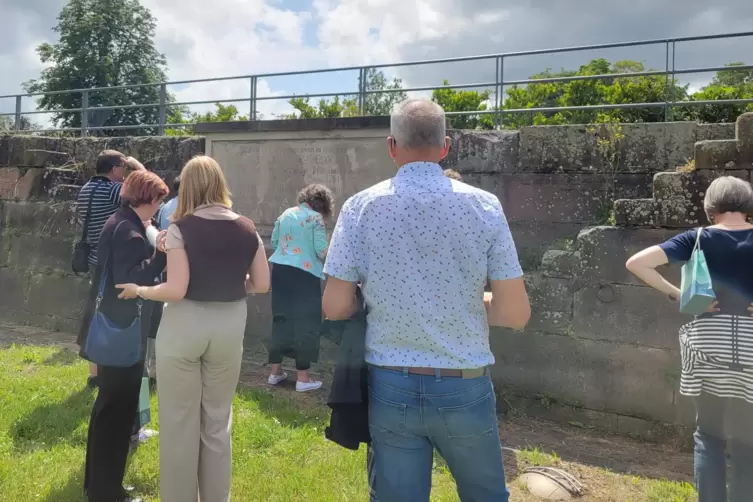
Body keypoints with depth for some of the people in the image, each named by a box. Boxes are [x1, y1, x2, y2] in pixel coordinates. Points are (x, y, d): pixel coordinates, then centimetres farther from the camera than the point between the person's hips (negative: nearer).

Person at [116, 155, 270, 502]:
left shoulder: (180, 228, -11)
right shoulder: (246, 229, -1)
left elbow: (175, 290, -16)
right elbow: (262, 284, 1)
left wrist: (139, 290, 1)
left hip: (184, 326, -3)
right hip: (228, 327, 4)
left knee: (180, 421, 12)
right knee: (218, 420, 18)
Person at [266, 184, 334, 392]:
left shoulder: (285, 214, 12)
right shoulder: (316, 217, -8)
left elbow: (273, 242, 17)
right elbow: (321, 250, -12)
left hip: (280, 270, 7)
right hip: (304, 273, -7)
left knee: (281, 319, 15)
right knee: (305, 323, 2)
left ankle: (275, 371, 21)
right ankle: (302, 377, 7)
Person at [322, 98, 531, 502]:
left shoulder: (361, 207, -7)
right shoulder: (484, 206, -7)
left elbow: (335, 307, -6)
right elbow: (516, 313, -7)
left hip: (391, 388, 0)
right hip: (464, 389, 0)